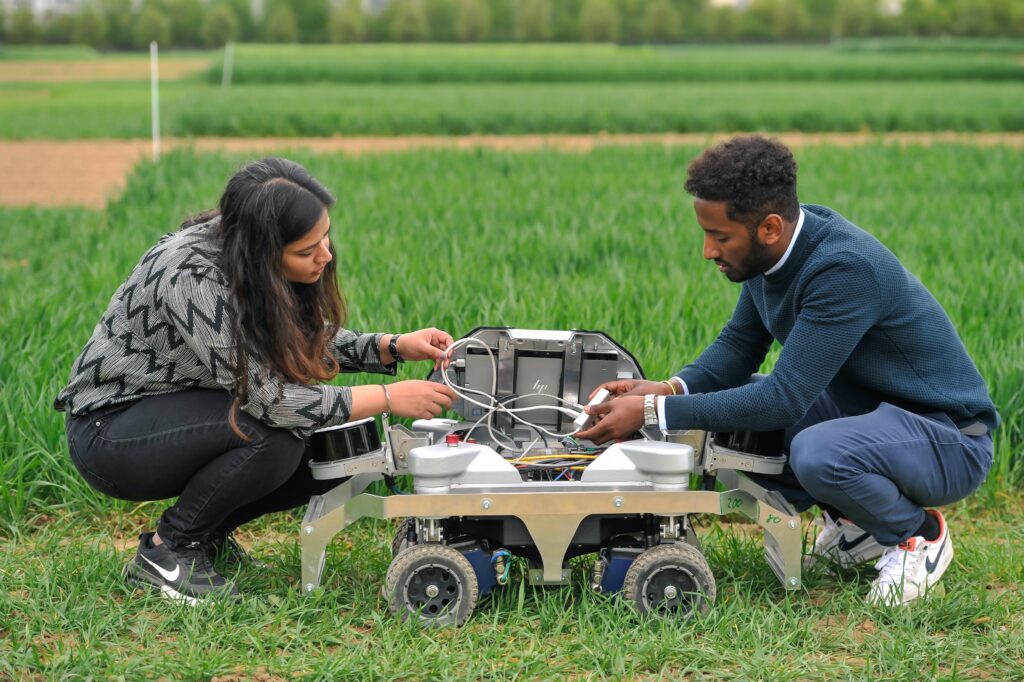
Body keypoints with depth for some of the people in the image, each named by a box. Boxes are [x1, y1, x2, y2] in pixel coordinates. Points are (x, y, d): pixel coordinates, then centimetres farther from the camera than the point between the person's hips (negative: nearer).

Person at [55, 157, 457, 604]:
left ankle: (206, 532, 9)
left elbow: (313, 339, 7)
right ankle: (165, 551, -10)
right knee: (275, 435, -30)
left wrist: (394, 347, -10)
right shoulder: (190, 274, -32)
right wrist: (389, 398, -27)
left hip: (181, 411, 8)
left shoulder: (256, 263, -9)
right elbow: (266, 397, -32)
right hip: (109, 429, -8)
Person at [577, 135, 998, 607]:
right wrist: (669, 390, -14)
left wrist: (654, 413, -29)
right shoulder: (772, 250, -5)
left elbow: (784, 399, -32)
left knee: (816, 452, -37)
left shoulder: (844, 268, -31)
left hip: (947, 439, -8)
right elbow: (740, 344, 7)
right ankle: (850, 520, 10)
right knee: (720, 411, -4)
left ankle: (920, 534, -5)